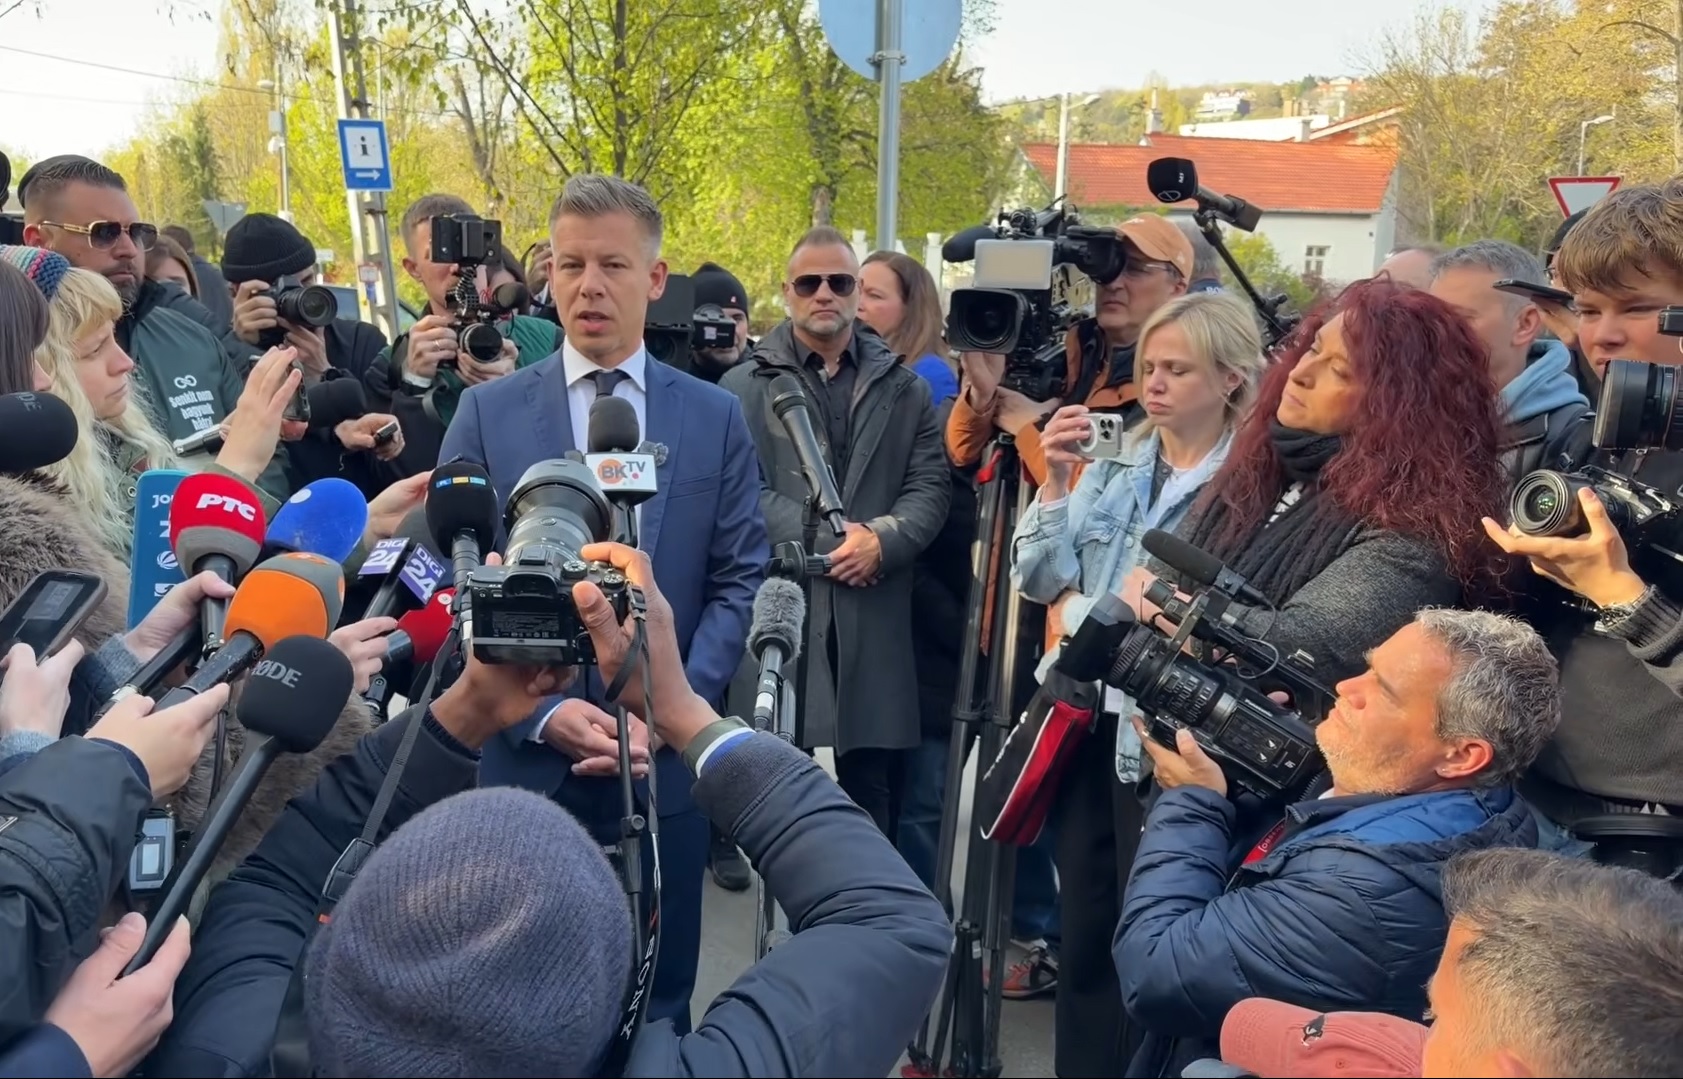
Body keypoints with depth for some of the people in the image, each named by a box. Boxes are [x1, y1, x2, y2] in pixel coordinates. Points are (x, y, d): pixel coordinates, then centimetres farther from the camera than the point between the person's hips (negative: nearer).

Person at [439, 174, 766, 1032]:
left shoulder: (715, 417, 4)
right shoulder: (489, 412, 1)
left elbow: (740, 580, 0)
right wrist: (541, 713, -13)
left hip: (668, 760, 1)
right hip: (525, 758, 0)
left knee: (658, 1004, 16)